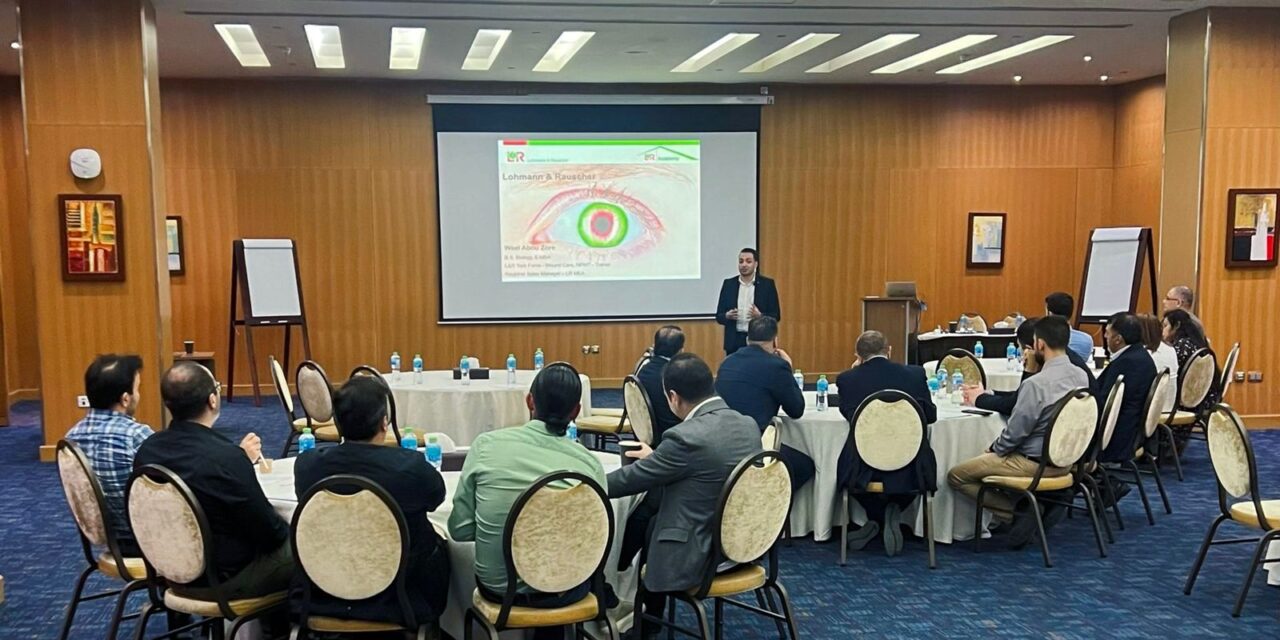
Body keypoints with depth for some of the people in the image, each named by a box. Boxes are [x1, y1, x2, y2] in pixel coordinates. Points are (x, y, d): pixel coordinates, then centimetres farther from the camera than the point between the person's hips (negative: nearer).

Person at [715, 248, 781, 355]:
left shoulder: (767, 284, 1)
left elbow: (776, 316, 0)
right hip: (734, 342, 2)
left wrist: (760, 316, -19)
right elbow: (719, 316, 8)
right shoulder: (729, 284, 6)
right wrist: (727, 316, -14)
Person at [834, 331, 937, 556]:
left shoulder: (847, 379, -5)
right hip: (909, 473, 0)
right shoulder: (915, 374, -2)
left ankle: (876, 520, 25)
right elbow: (931, 415, 9)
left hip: (863, 471, 0)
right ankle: (893, 511, 15)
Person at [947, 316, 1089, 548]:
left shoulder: (1036, 384, -26)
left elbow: (1015, 431, -17)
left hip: (1036, 463, -8)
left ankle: (1017, 512, -7)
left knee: (956, 476, 0)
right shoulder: (1081, 376, -2)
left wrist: (994, 449, 1)